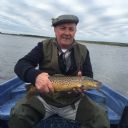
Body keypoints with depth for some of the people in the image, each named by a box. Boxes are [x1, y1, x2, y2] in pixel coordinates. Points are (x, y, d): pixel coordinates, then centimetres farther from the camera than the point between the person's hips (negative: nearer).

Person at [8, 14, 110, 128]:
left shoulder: (83, 51, 2)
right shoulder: (44, 46, -4)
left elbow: (89, 77, 4)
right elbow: (21, 65, -12)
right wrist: (36, 76, -35)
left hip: (74, 101, 2)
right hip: (44, 98, -1)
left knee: (101, 119, -16)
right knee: (18, 116, -25)